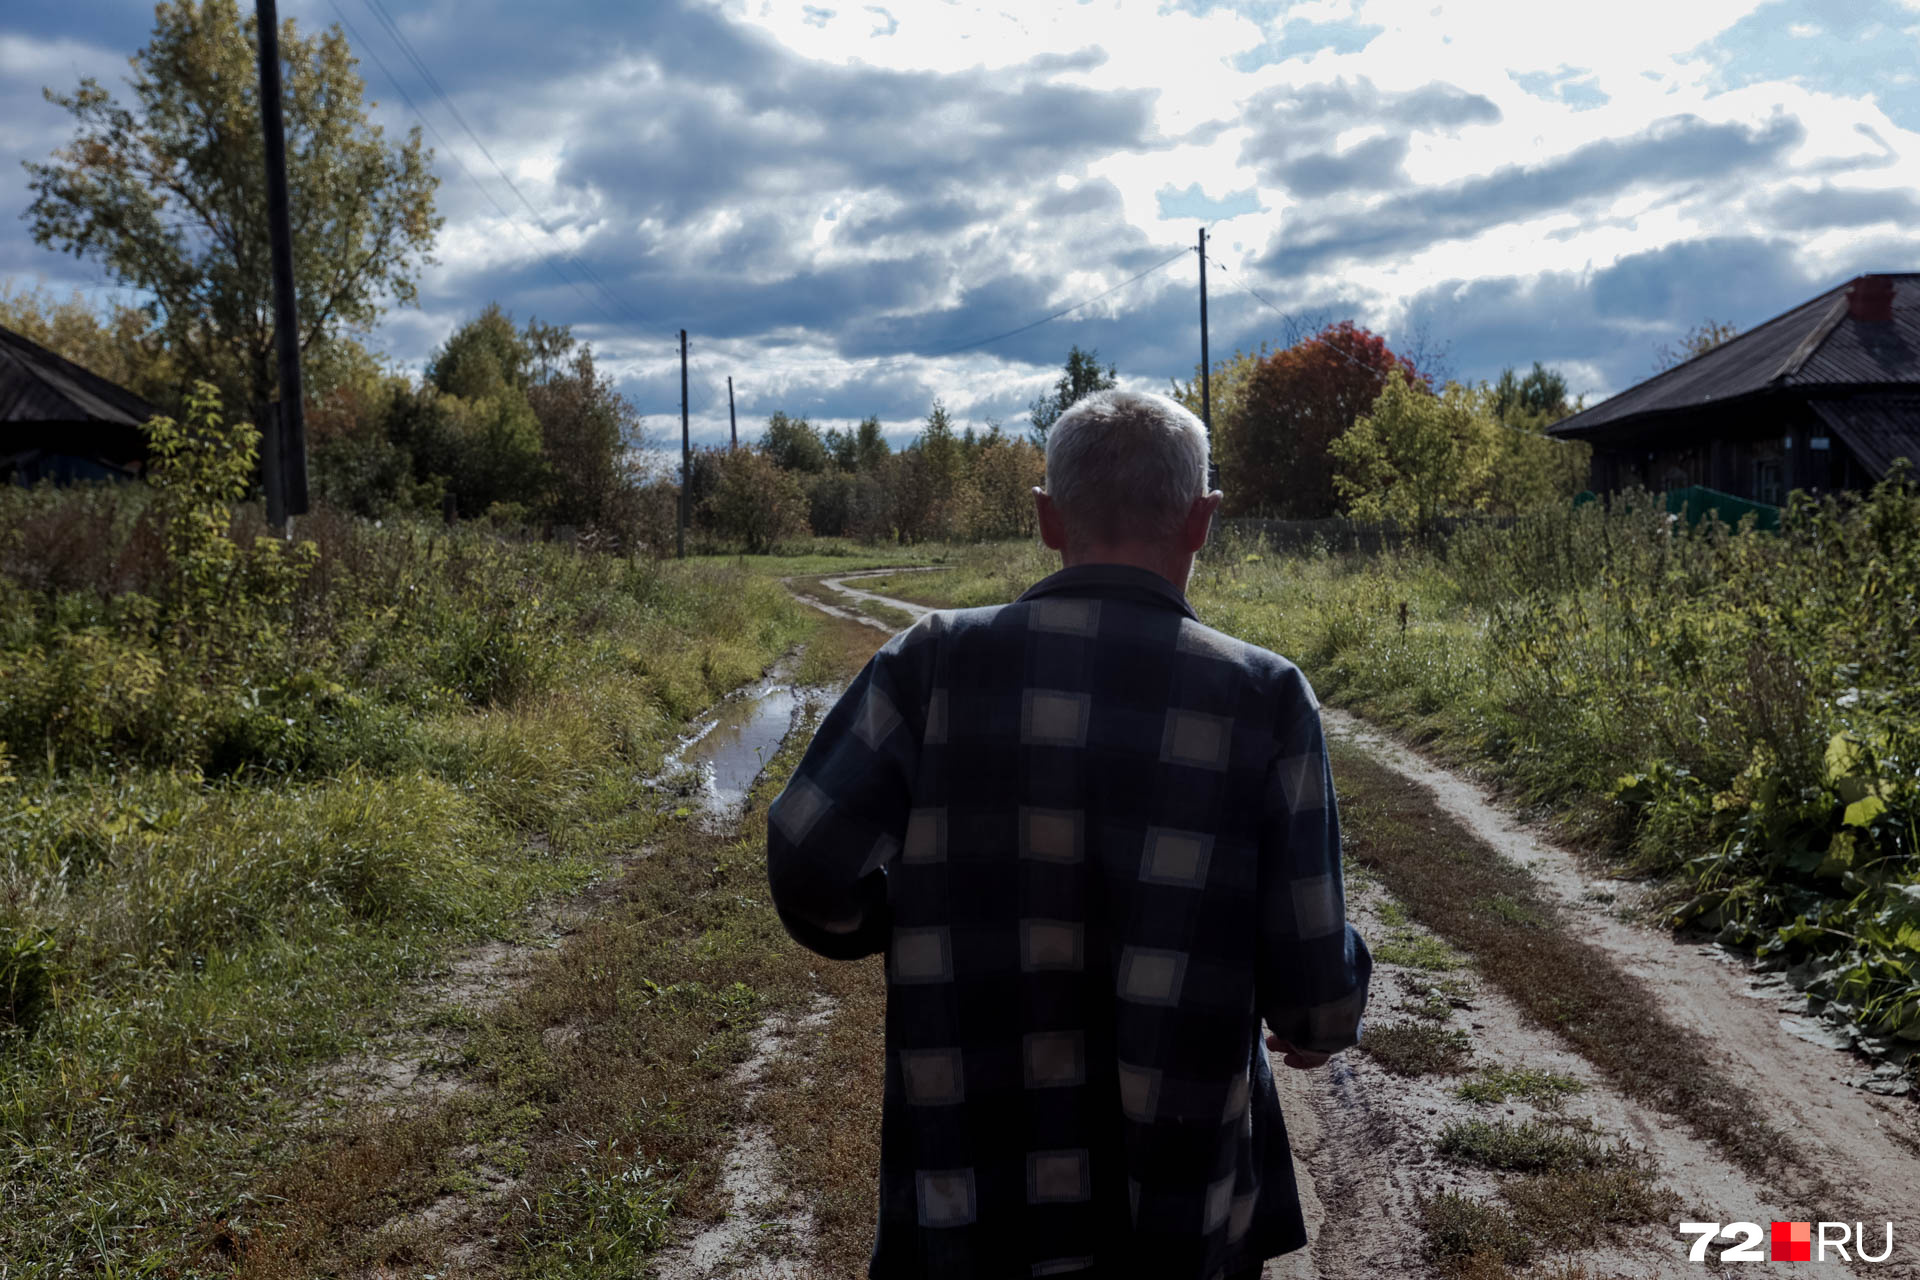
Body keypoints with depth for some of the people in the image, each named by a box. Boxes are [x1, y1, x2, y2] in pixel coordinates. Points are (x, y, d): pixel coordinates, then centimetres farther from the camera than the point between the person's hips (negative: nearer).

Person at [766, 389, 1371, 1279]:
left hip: (969, 1205, 1)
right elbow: (1312, 989, -9)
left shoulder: (936, 662, -7)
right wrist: (1328, 1020, 14)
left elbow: (811, 866, -12)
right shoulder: (1264, 698, -9)